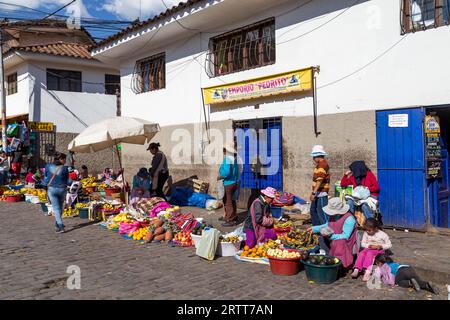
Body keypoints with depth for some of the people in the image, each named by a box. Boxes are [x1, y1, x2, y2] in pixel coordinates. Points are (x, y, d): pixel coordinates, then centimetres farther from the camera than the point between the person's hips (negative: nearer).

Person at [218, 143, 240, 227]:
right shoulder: (234, 159, 8)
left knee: (228, 202, 0)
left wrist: (220, 177, -11)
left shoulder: (227, 159, -18)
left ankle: (231, 220, 5)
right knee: (232, 201, 20)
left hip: (228, 183, -9)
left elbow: (226, 172, -26)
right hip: (234, 182, 9)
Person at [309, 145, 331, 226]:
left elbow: (319, 181, -26)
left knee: (321, 212, -6)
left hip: (321, 193, -11)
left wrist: (314, 193, -29)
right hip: (318, 193, 11)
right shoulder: (321, 164, 15)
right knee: (313, 210, 18)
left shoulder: (322, 165, -18)